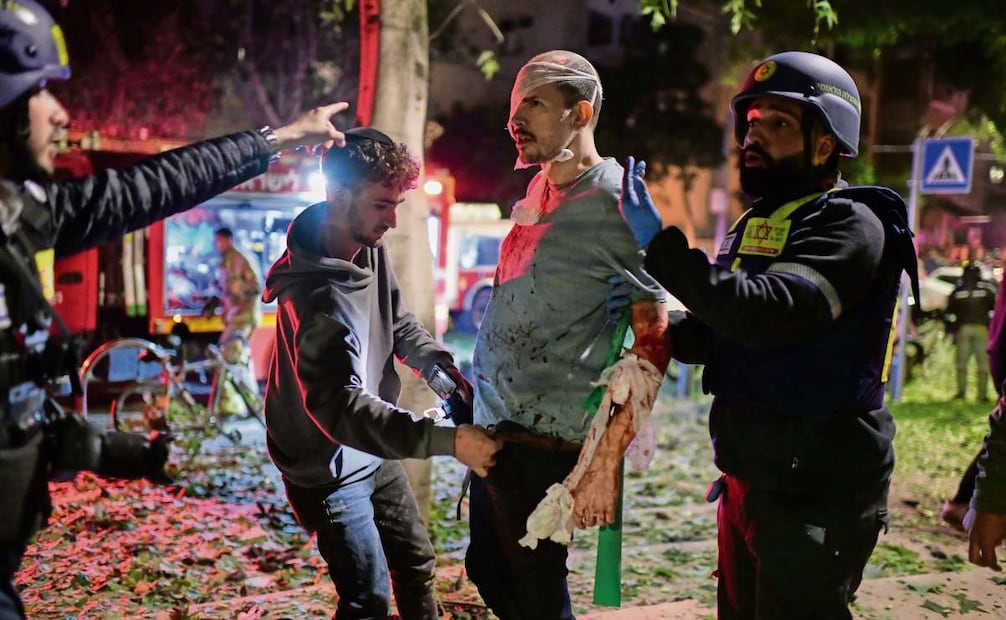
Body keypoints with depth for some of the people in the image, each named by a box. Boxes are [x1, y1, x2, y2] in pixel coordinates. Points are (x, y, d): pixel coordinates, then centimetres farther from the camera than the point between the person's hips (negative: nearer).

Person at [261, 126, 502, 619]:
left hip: (375, 453, 8)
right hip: (329, 468, -8)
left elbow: (400, 323, 7)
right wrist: (447, 440, -44)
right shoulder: (313, 296, -32)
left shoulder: (371, 249, -7)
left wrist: (443, 370, -12)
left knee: (417, 563, 22)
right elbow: (339, 408, -39)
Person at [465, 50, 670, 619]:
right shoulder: (538, 189, 9)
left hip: (543, 441, -8)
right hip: (492, 423, 8)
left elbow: (653, 342, -16)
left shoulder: (616, 203, -15)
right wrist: (478, 386, 15)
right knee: (488, 571, 20)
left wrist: (607, 461, -19)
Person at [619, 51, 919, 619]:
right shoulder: (756, 224, 13)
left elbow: (767, 315, -32)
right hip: (749, 479, 9)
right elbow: (711, 331, 17)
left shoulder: (849, 225, -15)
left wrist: (660, 245, -28)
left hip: (815, 493, -9)